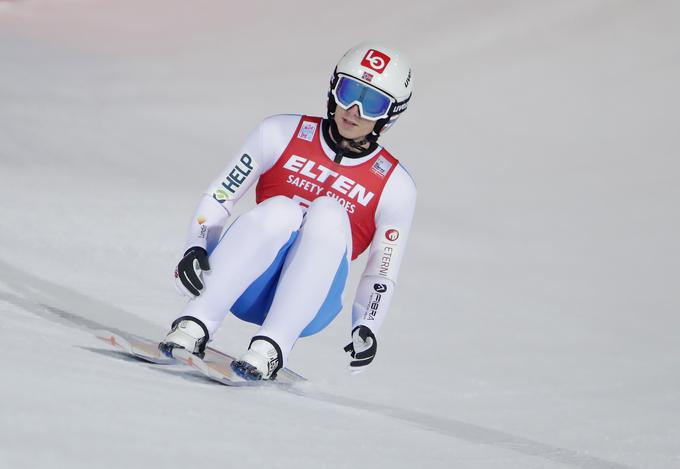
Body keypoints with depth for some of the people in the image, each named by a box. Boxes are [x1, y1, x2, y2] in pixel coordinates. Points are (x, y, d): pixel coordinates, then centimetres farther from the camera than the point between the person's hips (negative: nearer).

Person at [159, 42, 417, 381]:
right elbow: (218, 198, 5)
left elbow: (382, 276, 7)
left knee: (328, 213, -29)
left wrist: (366, 329, -12)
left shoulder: (394, 186, 3)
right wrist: (196, 249, -13)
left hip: (308, 304, 0)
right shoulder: (282, 134, 2)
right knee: (281, 210, -31)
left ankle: (270, 348, -39)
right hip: (248, 288, 0)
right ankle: (195, 325, -34)